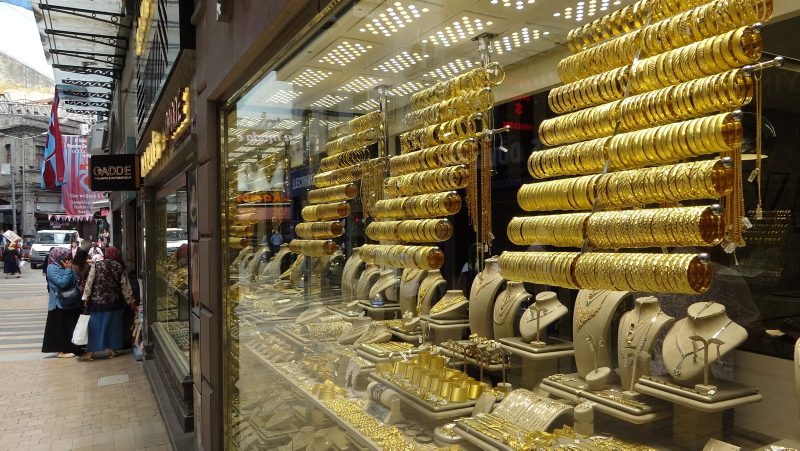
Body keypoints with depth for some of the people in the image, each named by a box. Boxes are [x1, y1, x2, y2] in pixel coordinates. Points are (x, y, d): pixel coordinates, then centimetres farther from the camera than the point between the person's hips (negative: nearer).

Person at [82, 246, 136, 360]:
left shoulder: (96, 265, -5)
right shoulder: (120, 268, -2)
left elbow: (89, 282, -7)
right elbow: (125, 287, -1)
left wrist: (86, 298, 2)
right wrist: (131, 301, 8)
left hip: (97, 301, -1)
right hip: (114, 303, 1)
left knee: (95, 325, 8)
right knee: (112, 325, 11)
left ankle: (91, 352, 11)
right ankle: (111, 350, 15)